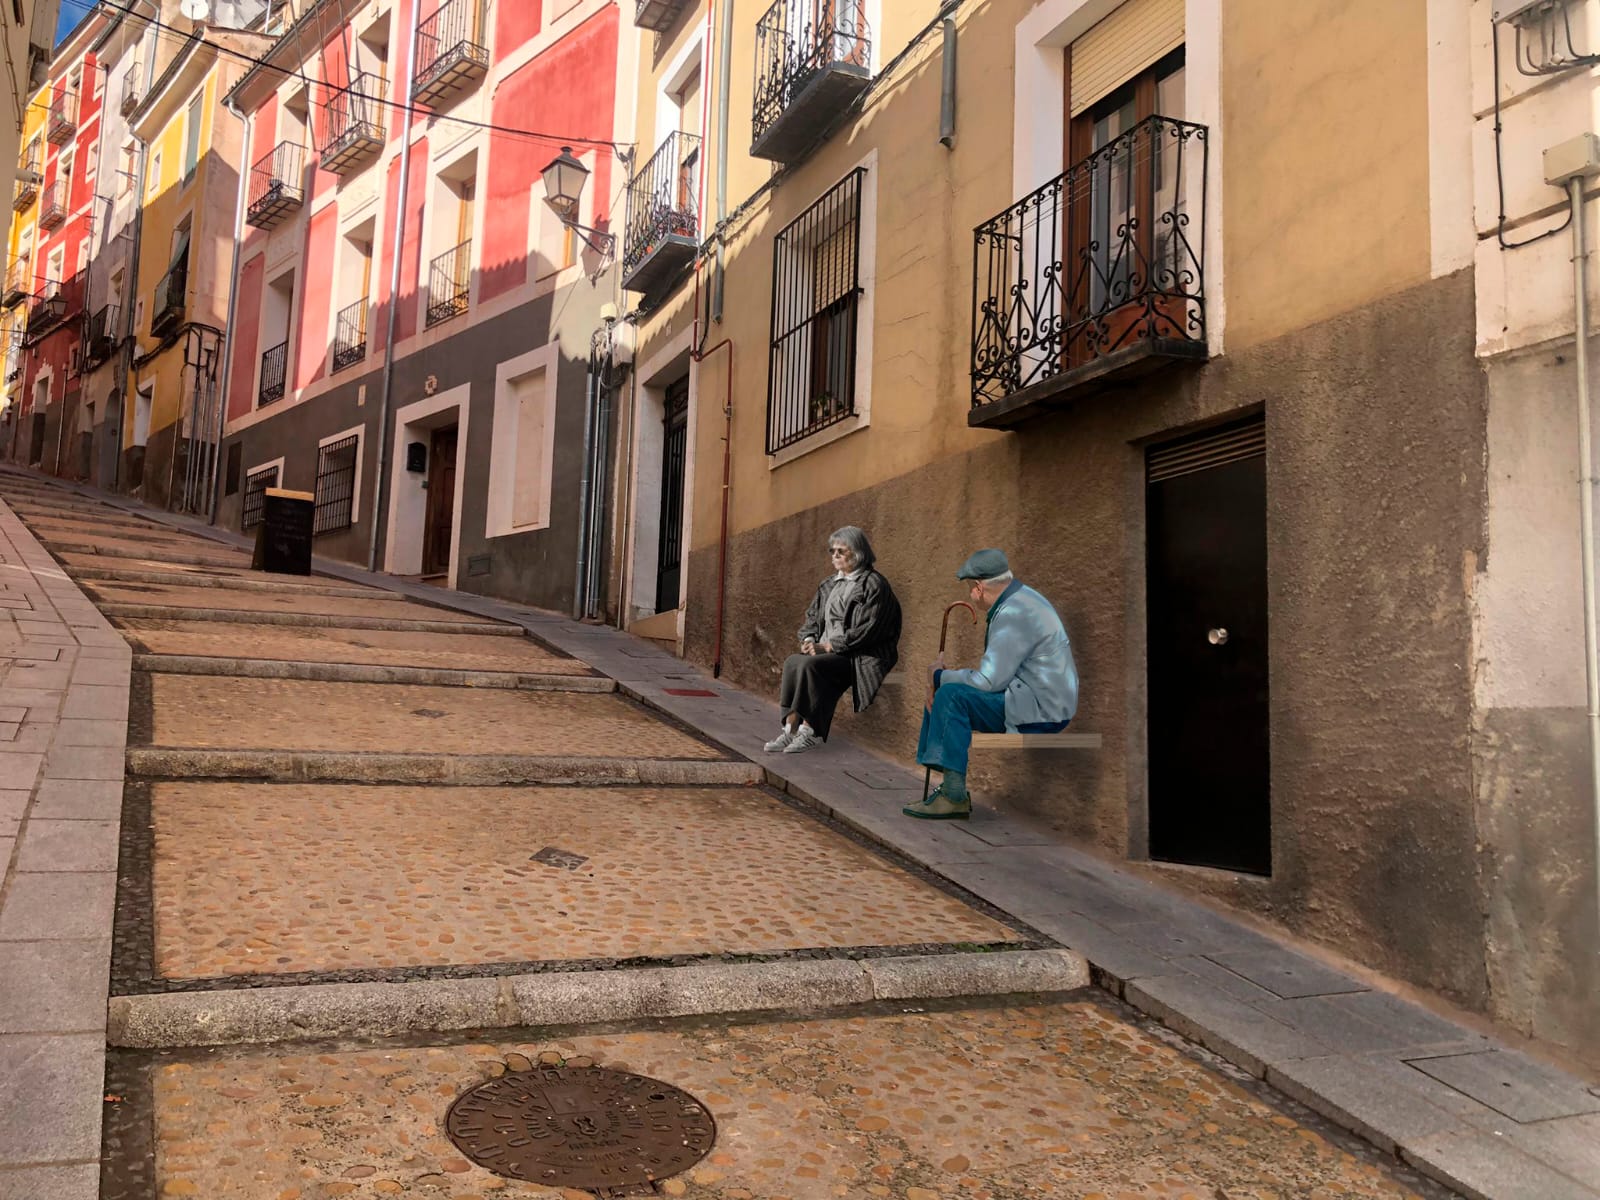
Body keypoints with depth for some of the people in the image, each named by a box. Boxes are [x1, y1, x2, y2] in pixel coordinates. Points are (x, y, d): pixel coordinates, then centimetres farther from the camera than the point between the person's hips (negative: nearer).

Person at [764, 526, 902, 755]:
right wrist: (809, 639, -1)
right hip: (826, 650, 7)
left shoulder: (873, 585, -5)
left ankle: (810, 731, -24)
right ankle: (791, 727, -25)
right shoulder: (830, 584, 19)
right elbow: (812, 617, 21)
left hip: (858, 656, -7)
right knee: (792, 662, -23)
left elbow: (866, 630, -14)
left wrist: (829, 646, -16)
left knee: (811, 665, -31)